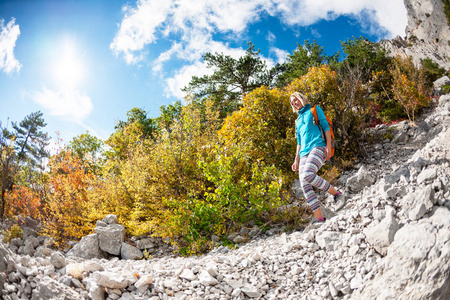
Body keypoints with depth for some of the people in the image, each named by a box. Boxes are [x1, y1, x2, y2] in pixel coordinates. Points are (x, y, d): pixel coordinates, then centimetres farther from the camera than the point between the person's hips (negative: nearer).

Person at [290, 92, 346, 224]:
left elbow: (326, 126, 4)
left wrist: (328, 145, -10)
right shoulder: (298, 121, 30)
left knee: (308, 174, -32)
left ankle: (337, 194, -14)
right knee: (305, 186, -11)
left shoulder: (314, 110, 15)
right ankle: (319, 218, -10)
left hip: (318, 147, -6)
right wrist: (296, 160, 21)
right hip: (304, 153, 6)